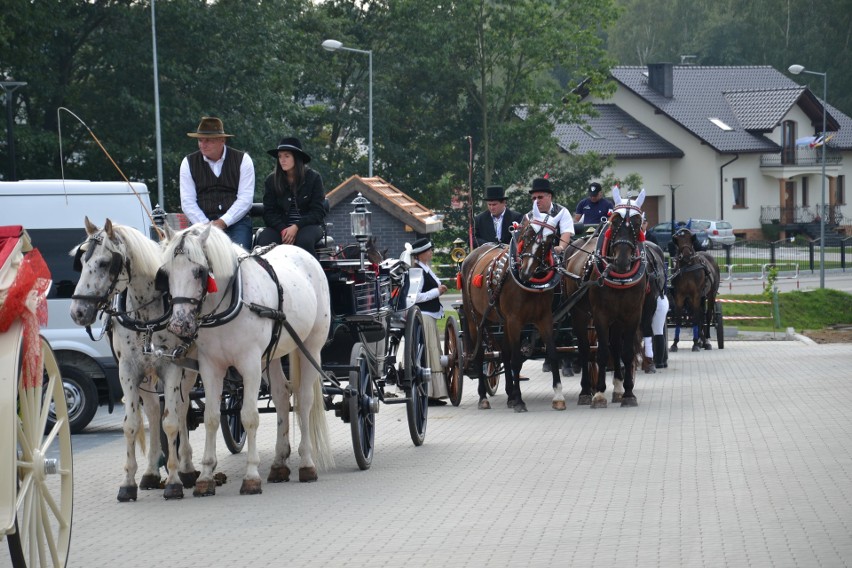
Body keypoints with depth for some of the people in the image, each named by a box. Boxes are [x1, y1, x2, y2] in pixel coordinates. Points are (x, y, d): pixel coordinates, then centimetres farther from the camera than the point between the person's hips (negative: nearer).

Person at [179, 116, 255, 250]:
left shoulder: (242, 160, 5)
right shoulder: (189, 163, 8)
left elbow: (245, 199, -2)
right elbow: (187, 202, 3)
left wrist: (222, 222, -14)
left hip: (236, 222, -1)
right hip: (202, 222, 1)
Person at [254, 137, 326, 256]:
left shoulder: (313, 178, 0)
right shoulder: (271, 180, 6)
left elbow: (318, 212, -3)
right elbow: (269, 213, 3)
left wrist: (296, 227, -17)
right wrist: (283, 230, -17)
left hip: (308, 224, -2)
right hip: (279, 226, 2)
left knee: (304, 240, -37)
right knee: (263, 241, -30)